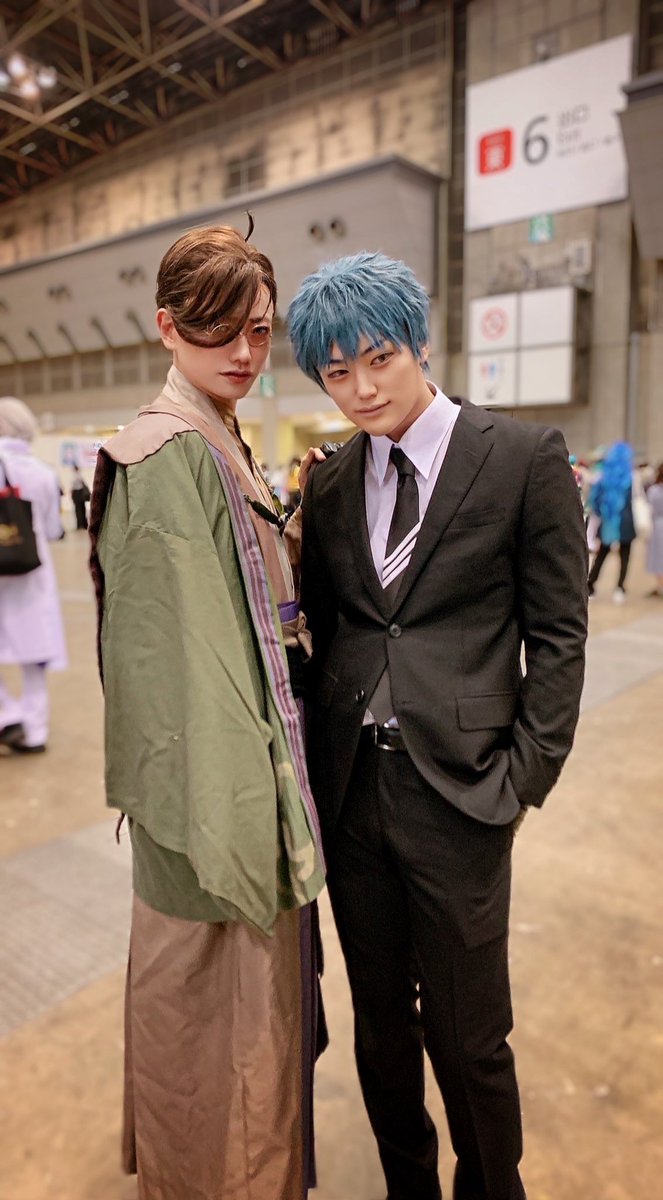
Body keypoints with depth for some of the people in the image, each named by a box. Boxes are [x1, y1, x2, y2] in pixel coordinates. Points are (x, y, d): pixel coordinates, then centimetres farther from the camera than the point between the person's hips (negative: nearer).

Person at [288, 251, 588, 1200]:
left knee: (468, 1036, 12)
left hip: (457, 794, -4)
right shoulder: (328, 484, 7)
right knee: (380, 1023, 21)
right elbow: (322, 630, 11)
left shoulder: (525, 457, -5)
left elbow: (557, 634, -5)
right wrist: (317, 760, 4)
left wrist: (524, 780, -8)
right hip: (351, 790, 4)